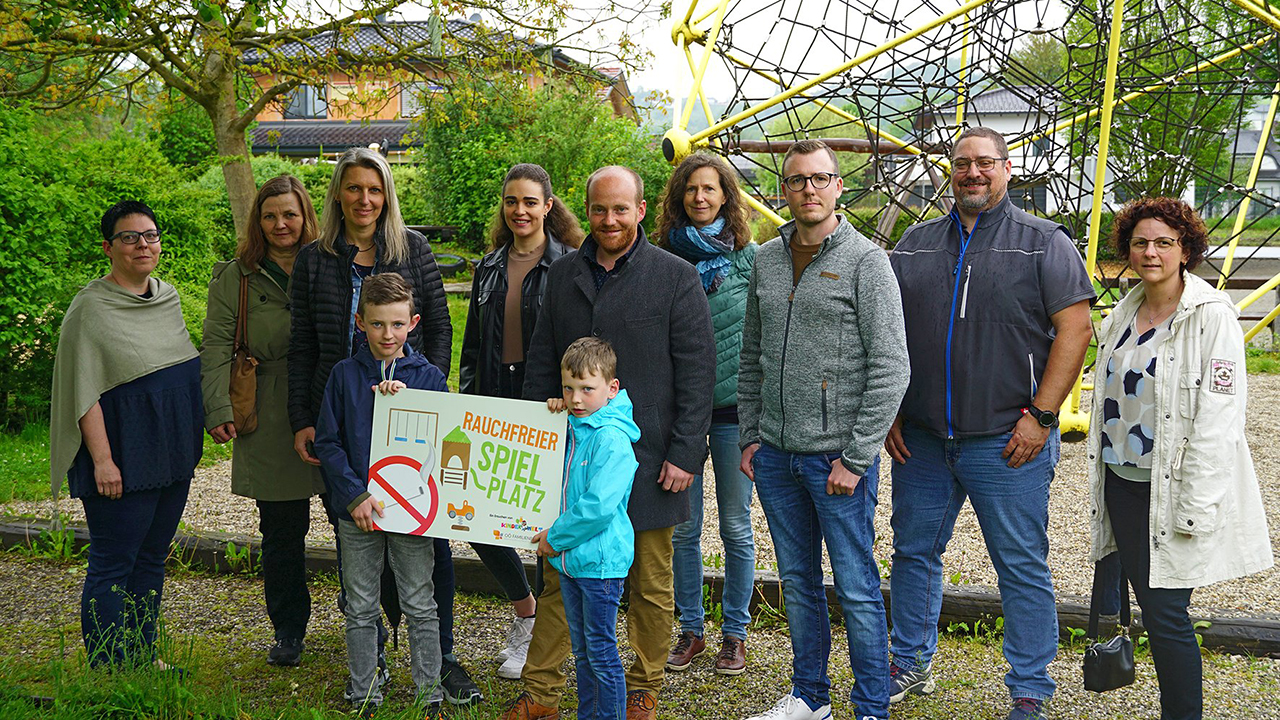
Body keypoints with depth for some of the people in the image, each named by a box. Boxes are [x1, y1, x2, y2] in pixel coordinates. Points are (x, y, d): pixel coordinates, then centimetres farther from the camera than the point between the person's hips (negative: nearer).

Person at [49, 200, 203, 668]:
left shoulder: (168, 296, 11)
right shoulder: (92, 306, -10)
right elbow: (83, 391, -14)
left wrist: (200, 429, 18)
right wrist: (102, 459, -19)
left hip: (172, 453, 7)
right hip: (123, 455, -7)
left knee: (151, 558, 14)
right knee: (112, 563, -2)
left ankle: (143, 658, 23)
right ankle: (109, 671, 6)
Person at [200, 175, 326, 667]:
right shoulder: (234, 278, 6)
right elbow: (216, 351, 1)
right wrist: (218, 411, -10)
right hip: (269, 423, 0)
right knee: (281, 530, 6)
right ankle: (288, 631, 21)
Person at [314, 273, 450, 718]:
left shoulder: (428, 377, -1)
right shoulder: (345, 375, 0)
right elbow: (327, 442, -2)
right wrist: (355, 495, -13)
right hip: (356, 510, 1)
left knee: (420, 607, 7)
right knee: (360, 609, 11)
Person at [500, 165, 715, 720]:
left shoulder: (676, 277, -3)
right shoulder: (563, 275, 9)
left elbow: (697, 372, -5)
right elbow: (541, 365, 13)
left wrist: (685, 454, -10)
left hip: (647, 459, -3)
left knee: (651, 586, 10)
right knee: (560, 580, 9)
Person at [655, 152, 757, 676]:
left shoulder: (749, 258, 0)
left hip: (734, 406, -2)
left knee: (736, 527, 6)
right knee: (684, 526, 8)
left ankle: (735, 633, 20)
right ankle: (690, 629, 22)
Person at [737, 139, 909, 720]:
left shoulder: (865, 260, -7)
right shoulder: (765, 259, 10)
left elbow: (891, 367, -12)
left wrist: (855, 457, -14)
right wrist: (750, 435, 10)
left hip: (838, 454, -5)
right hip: (774, 454, 6)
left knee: (856, 587, 2)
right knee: (797, 581, 15)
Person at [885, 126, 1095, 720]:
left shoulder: (1043, 242, 1)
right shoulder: (915, 244, 12)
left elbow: (1075, 327, -6)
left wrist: (1040, 415, -12)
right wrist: (887, 412, 6)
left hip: (1006, 441, -4)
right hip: (920, 438, 4)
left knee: (1023, 568, 2)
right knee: (914, 552, 14)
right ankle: (910, 665, 32)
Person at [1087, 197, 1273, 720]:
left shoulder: (1211, 315, -10)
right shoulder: (1123, 315, 10)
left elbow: (1219, 417, -15)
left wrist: (1196, 507, -19)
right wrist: (1101, 486, 16)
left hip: (1173, 490, -6)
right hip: (1122, 485, 6)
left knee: (1165, 615, -6)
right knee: (1150, 607, 11)